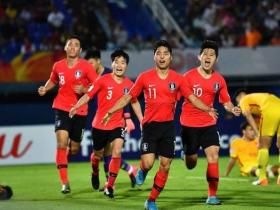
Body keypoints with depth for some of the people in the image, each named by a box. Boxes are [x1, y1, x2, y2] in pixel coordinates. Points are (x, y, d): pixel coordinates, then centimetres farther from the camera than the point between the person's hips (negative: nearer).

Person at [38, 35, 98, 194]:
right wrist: (45, 89, 1)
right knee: (61, 142, -19)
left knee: (74, 149, 10)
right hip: (62, 108, 0)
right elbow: (53, 81, 21)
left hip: (80, 111, 0)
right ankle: (65, 182, -16)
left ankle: (64, 159, 49)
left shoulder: (86, 66, -6)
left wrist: (84, 90, -23)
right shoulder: (58, 66, 2)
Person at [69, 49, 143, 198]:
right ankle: (95, 173, 50)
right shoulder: (103, 81, -12)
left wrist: (141, 120, 12)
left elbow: (134, 102, 14)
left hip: (118, 125, 1)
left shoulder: (129, 84, -2)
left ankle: (109, 187, -8)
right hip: (100, 124, -1)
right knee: (98, 154, 15)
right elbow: (88, 95, -12)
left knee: (117, 153, -18)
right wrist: (76, 107, -28)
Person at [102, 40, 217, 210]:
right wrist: (111, 112, -4)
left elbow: (192, 97, 5)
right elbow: (128, 97, 4)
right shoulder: (145, 77, -2)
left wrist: (207, 109, -11)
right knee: (148, 163, -15)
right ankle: (142, 171, 24)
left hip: (168, 125, 2)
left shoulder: (177, 78, 2)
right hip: (150, 124, -2)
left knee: (165, 166, 1)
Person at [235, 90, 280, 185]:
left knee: (263, 146, 4)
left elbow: (247, 114, 1)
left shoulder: (244, 100, 21)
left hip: (270, 112, -6)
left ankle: (262, 178, 2)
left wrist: (258, 133, -8)